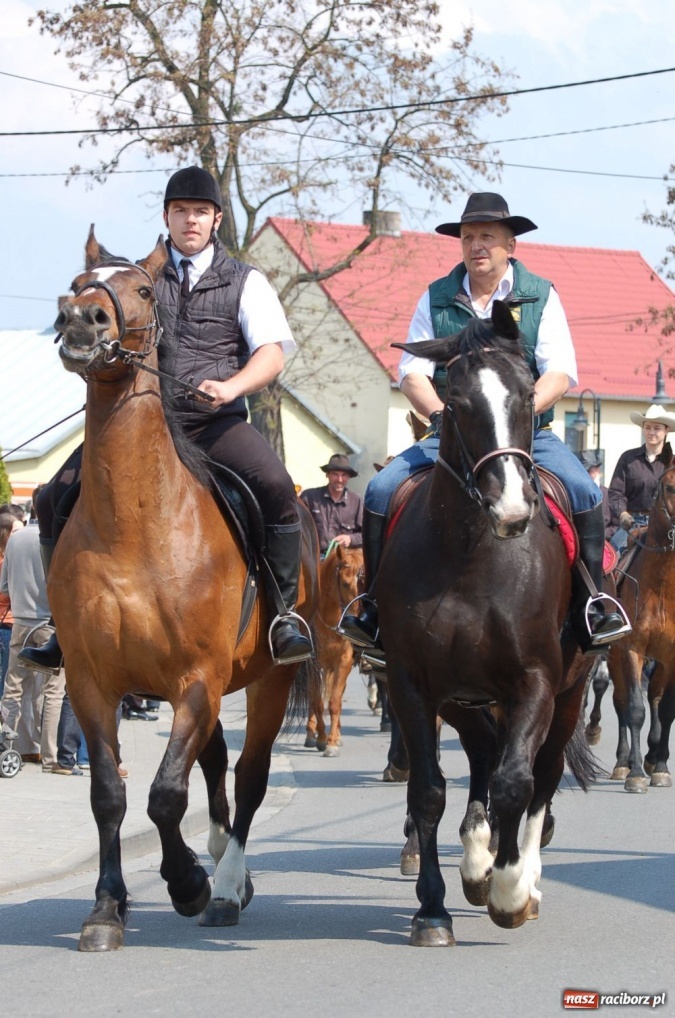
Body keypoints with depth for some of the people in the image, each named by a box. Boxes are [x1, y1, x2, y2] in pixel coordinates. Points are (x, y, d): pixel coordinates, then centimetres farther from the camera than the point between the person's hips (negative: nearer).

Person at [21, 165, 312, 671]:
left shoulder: (245, 282, 11)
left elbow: (271, 354, -2)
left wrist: (231, 387, -22)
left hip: (216, 423, -3)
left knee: (276, 487, -32)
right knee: (56, 500, -12)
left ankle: (285, 614, -23)